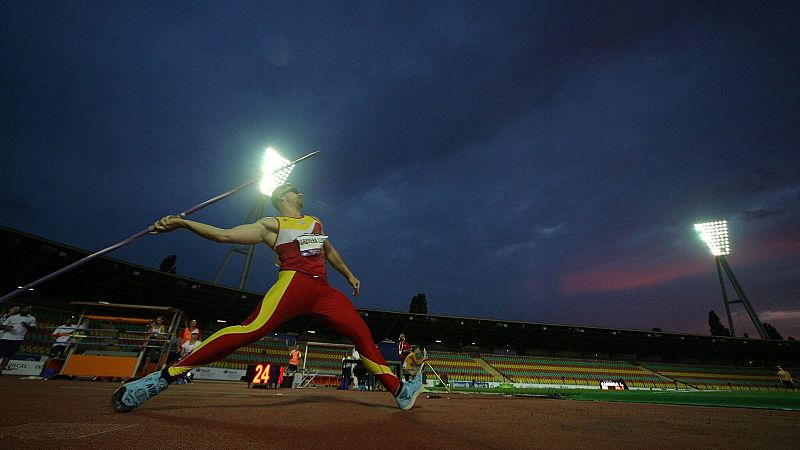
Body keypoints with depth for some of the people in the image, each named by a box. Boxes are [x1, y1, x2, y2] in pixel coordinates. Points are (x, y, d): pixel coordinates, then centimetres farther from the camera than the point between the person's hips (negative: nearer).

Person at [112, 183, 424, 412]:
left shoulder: (315, 223, 28)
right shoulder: (271, 225, 12)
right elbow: (225, 235, 5)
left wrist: (349, 275, 41)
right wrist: (182, 223, -5)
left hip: (323, 291, 5)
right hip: (294, 284, -5)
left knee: (361, 333, 0)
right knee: (251, 329, -24)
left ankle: (400, 392, 9)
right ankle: (162, 377, -9)